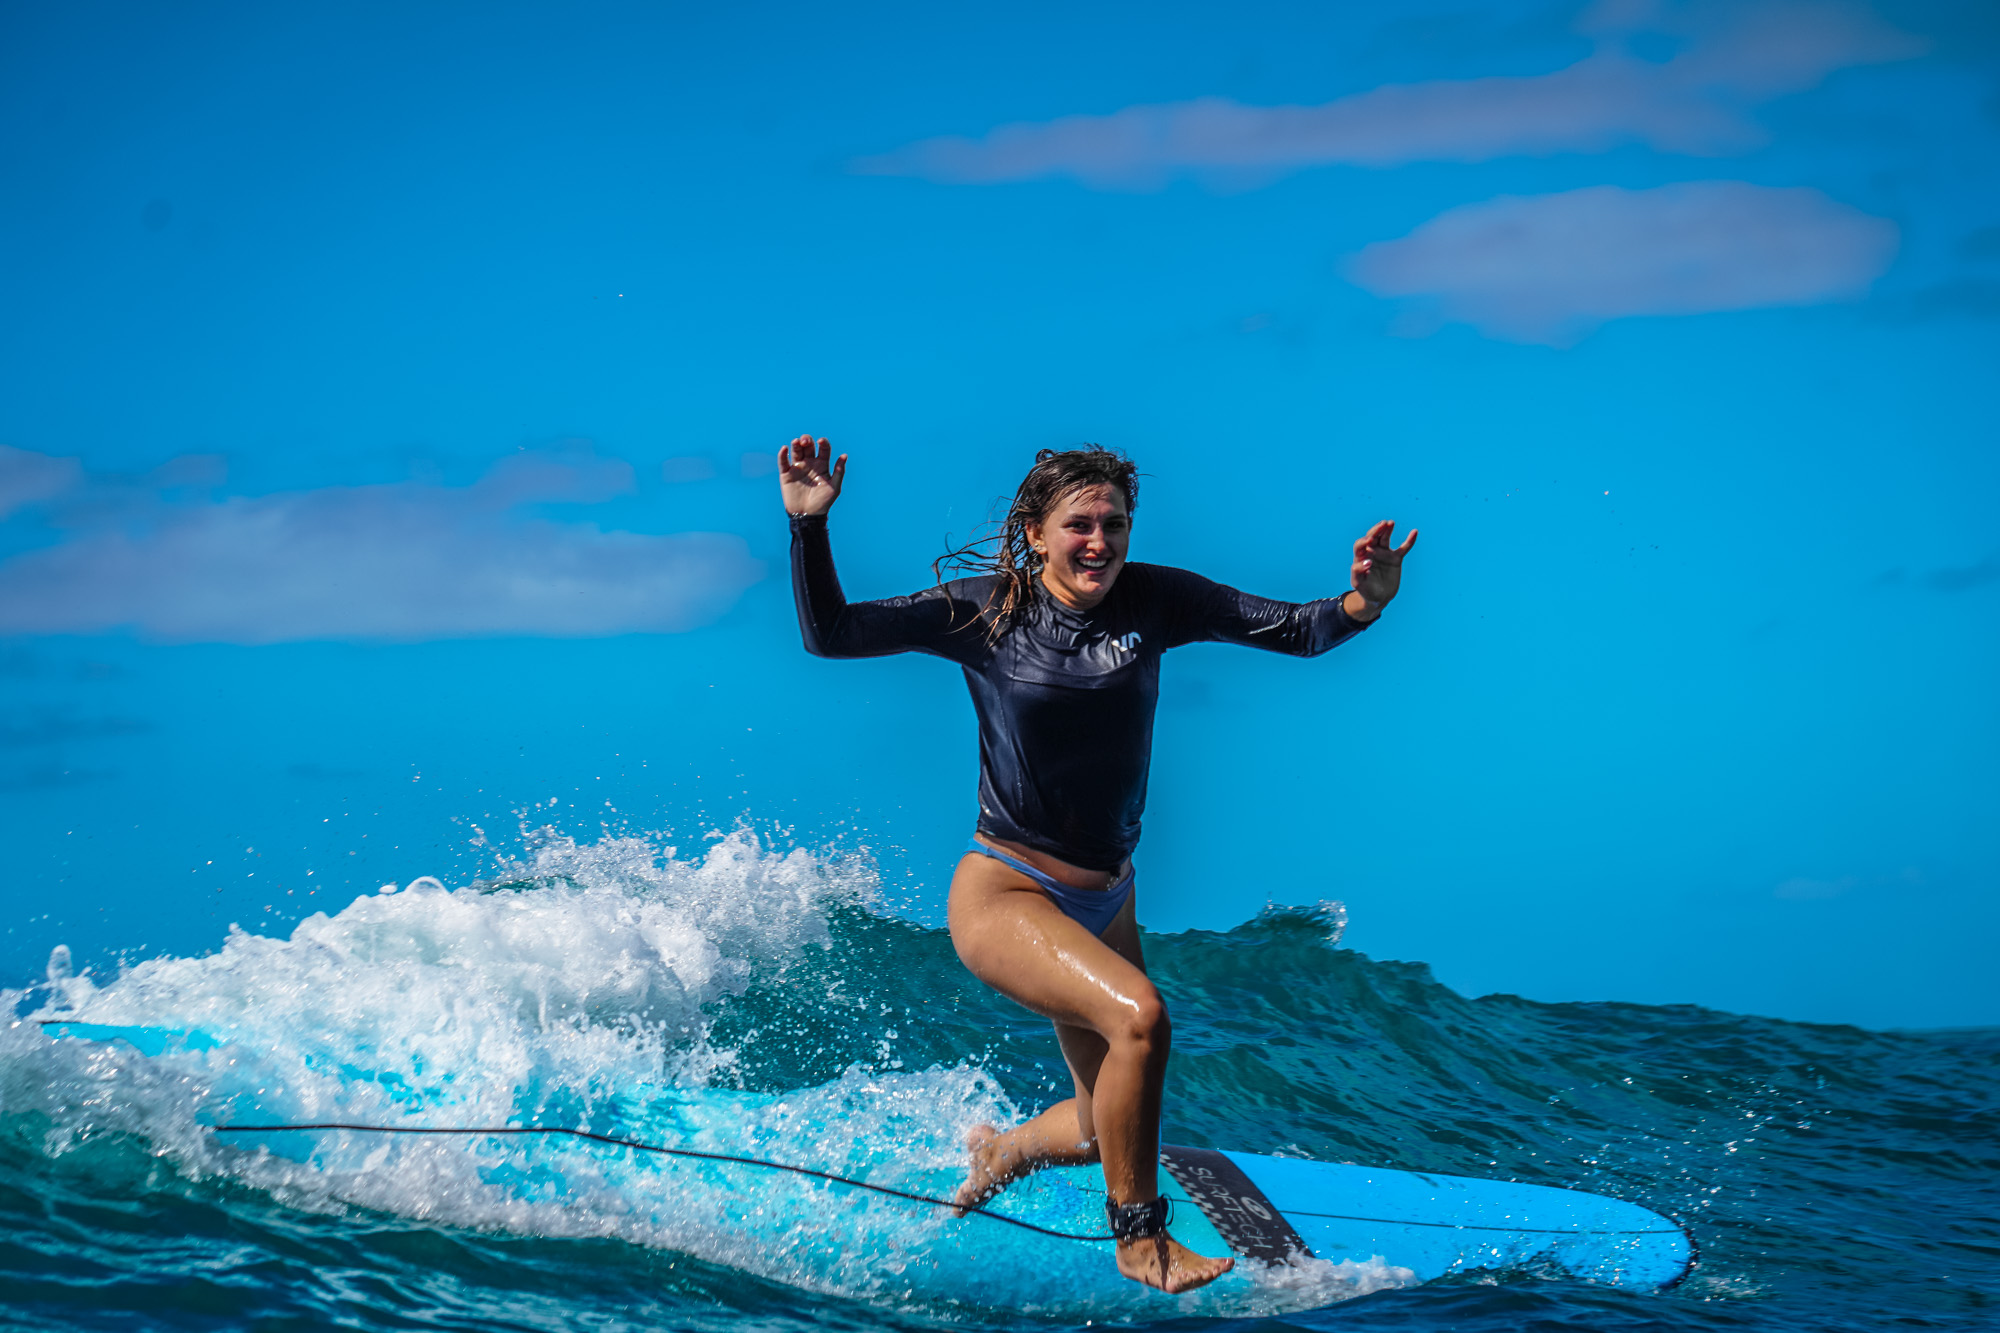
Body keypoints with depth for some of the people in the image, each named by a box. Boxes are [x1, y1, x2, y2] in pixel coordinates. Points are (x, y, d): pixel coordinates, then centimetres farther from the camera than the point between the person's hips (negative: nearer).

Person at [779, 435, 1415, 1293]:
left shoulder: (1151, 601, -4)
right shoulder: (985, 611, -10)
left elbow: (1293, 632, -8)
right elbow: (829, 635, -11)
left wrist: (1361, 606, -28)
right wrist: (809, 525, -23)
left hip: (1104, 899, 5)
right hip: (1002, 892, -5)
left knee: (1106, 1130, 15)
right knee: (1137, 1012, -31)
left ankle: (1000, 1151, 51)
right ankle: (1141, 1240, -12)